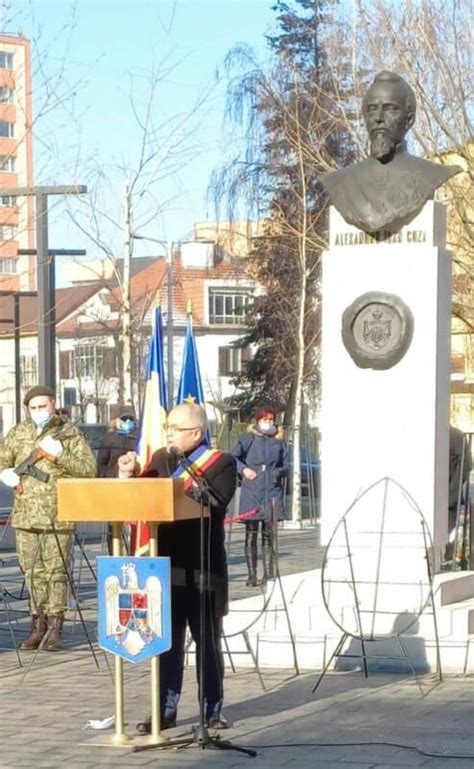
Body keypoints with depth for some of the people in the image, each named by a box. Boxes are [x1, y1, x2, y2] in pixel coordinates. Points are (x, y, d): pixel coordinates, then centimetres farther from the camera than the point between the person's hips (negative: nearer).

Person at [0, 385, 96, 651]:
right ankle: (38, 623, 15)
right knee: (32, 570, 6)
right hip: (26, 514, 4)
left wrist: (60, 455, -15)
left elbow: (89, 469, -4)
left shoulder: (70, 433, 2)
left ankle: (55, 626, 1)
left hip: (58, 515, -4)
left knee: (56, 570, -5)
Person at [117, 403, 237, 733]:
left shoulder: (221, 463, -5)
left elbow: (214, 503, -21)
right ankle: (166, 710, 14)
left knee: (208, 642, 7)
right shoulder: (161, 459, 10)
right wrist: (129, 476, -5)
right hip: (167, 566, 4)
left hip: (203, 570, -4)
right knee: (167, 643, 8)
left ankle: (213, 710, 16)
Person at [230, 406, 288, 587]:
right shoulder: (249, 439, 4)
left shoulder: (279, 441, 11)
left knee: (269, 535, 2)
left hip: (272, 492, 2)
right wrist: (243, 469, -13)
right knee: (251, 534, 0)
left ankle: (268, 575, 6)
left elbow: (286, 466, 15)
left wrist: (280, 471, -6)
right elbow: (232, 457, 0)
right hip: (251, 491, -2)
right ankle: (252, 575, 4)